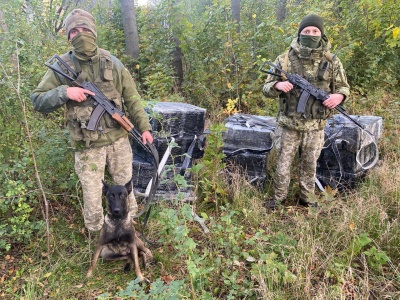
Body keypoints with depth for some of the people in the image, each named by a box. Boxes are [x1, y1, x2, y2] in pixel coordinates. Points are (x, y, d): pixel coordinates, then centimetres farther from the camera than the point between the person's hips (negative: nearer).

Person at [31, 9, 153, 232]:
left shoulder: (112, 63, 0)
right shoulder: (62, 66, -5)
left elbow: (132, 98, 3)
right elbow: (38, 101, -3)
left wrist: (144, 126, -2)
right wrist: (64, 92, -21)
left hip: (119, 138, 2)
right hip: (88, 145, -2)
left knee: (125, 185, 19)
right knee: (92, 196, 8)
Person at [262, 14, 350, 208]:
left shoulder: (332, 61, 0)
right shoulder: (284, 59, -4)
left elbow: (344, 87, 11)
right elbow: (266, 88, 0)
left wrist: (339, 96, -13)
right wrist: (278, 85, -23)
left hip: (315, 127, 1)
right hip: (288, 125, -1)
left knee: (309, 166, 16)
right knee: (283, 165, 9)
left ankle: (306, 199, 34)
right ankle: (278, 198, 29)